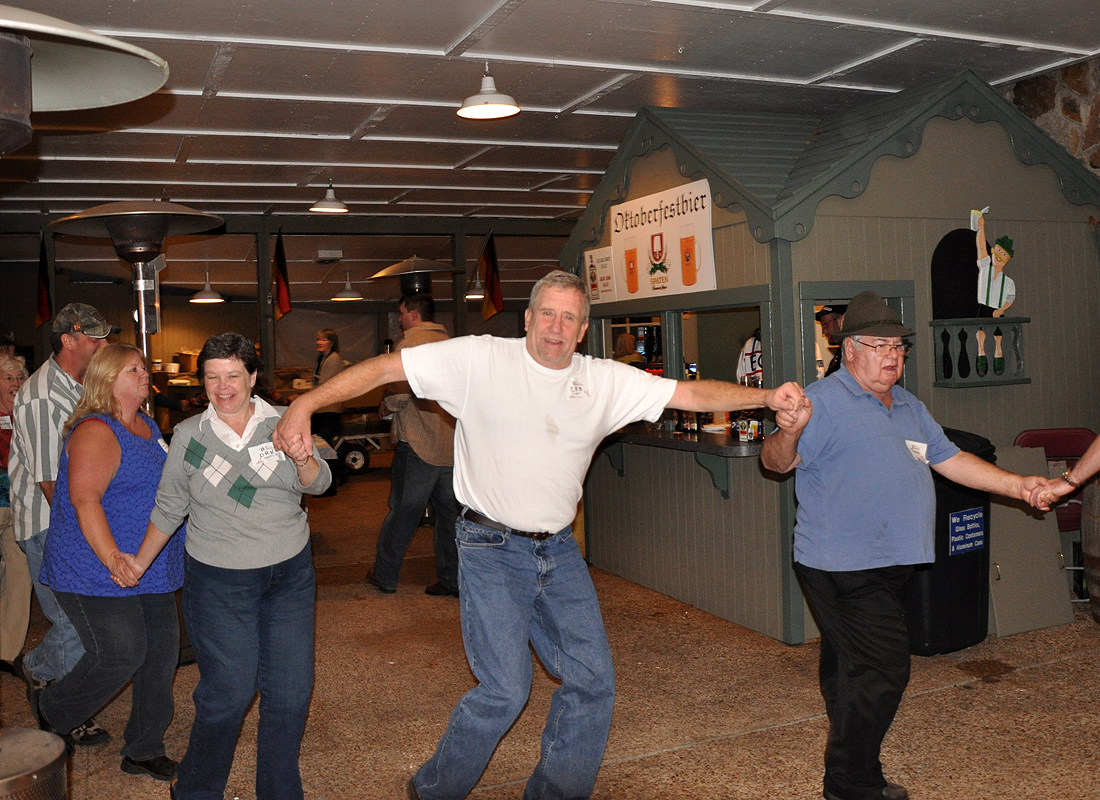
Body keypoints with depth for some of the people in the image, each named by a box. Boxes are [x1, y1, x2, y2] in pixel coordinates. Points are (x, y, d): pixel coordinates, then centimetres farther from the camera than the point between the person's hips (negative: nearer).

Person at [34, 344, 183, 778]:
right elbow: (85, 500, -24)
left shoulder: (148, 426, 13)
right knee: (119, 655, -7)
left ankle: (144, 749, 23)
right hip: (98, 575, -9)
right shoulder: (96, 431, -15)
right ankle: (51, 711, 22)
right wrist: (113, 559, -33)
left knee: (161, 654, 8)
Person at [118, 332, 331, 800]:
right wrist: (140, 562, 11)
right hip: (219, 581, -1)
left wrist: (303, 460, -28)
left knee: (290, 692, 5)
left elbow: (318, 485, -7)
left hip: (290, 574, 2)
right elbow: (169, 507, 10)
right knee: (228, 693, -4)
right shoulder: (189, 435, 0)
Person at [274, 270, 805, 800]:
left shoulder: (605, 380, 2)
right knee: (505, 690, -9)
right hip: (491, 548, -5)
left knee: (593, 681, 4)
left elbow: (690, 393, 1)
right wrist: (304, 405, -18)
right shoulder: (481, 359, -9)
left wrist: (764, 396, -13)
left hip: (558, 550, 5)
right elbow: (385, 368, -10)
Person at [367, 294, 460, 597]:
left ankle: (385, 576, 20)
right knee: (449, 512, 10)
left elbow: (398, 396, -16)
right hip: (452, 444, 6)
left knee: (403, 512, 6)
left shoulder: (409, 344, -10)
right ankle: (452, 578, 14)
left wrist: (386, 403, 7)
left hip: (418, 444, -5)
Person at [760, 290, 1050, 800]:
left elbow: (950, 460, 19)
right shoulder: (825, 401, -13)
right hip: (844, 568, -9)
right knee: (883, 669, -9)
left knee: (850, 670, 18)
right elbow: (777, 461, -21)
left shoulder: (909, 407, 16)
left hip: (883, 566, 9)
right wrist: (789, 431, -43)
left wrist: (1018, 486, 13)